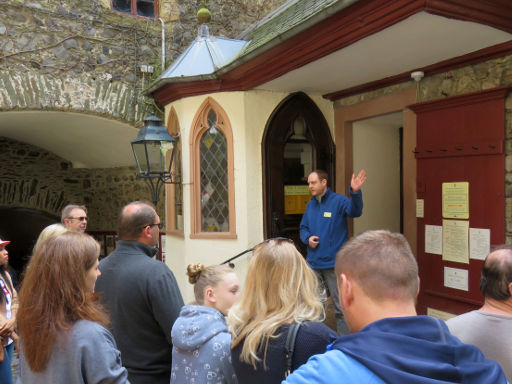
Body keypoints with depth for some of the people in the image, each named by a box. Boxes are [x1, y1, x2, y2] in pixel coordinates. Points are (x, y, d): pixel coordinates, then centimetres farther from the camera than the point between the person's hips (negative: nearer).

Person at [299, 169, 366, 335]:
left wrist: (355, 192, -47)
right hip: (313, 263, 6)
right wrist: (308, 238, -5)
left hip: (333, 263, -6)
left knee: (340, 307, 2)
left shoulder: (339, 201, -9)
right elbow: (303, 228, 17)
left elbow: (355, 211, -28)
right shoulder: (310, 204, 10)